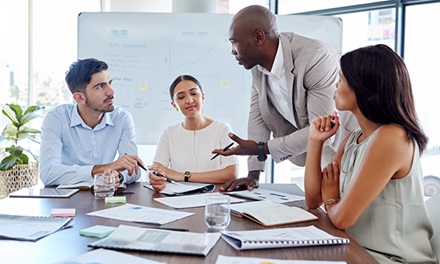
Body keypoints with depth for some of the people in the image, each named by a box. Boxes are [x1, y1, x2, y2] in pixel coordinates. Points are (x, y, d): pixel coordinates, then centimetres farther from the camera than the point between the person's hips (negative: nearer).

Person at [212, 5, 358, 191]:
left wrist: (261, 149, -28)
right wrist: (253, 174, -7)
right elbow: (258, 115, -3)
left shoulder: (317, 58, -31)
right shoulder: (258, 62, -9)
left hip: (345, 150, -5)